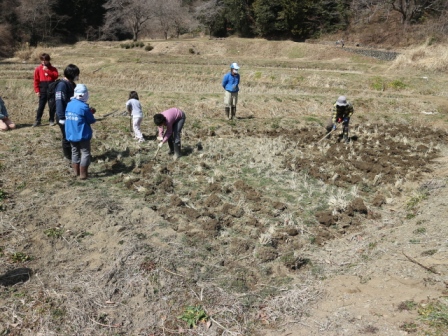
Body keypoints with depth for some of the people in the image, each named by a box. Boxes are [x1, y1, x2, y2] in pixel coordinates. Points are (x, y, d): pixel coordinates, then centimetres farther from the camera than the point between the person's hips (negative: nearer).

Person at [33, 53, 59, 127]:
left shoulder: (53, 68, 6)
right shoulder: (38, 69, 3)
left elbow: (56, 76, -12)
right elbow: (36, 80, 2)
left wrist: (47, 70, -18)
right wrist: (37, 90, -3)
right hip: (43, 90, -1)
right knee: (41, 106, 0)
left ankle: (51, 120, 16)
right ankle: (37, 121, 3)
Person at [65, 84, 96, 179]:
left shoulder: (69, 105, 4)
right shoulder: (84, 107, -17)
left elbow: (67, 117, 14)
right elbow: (91, 120, -10)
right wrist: (91, 113, 13)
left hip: (71, 135, 7)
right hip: (82, 135, -7)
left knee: (75, 152, 17)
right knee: (85, 153, 1)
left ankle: (76, 171, 25)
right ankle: (83, 174, 0)